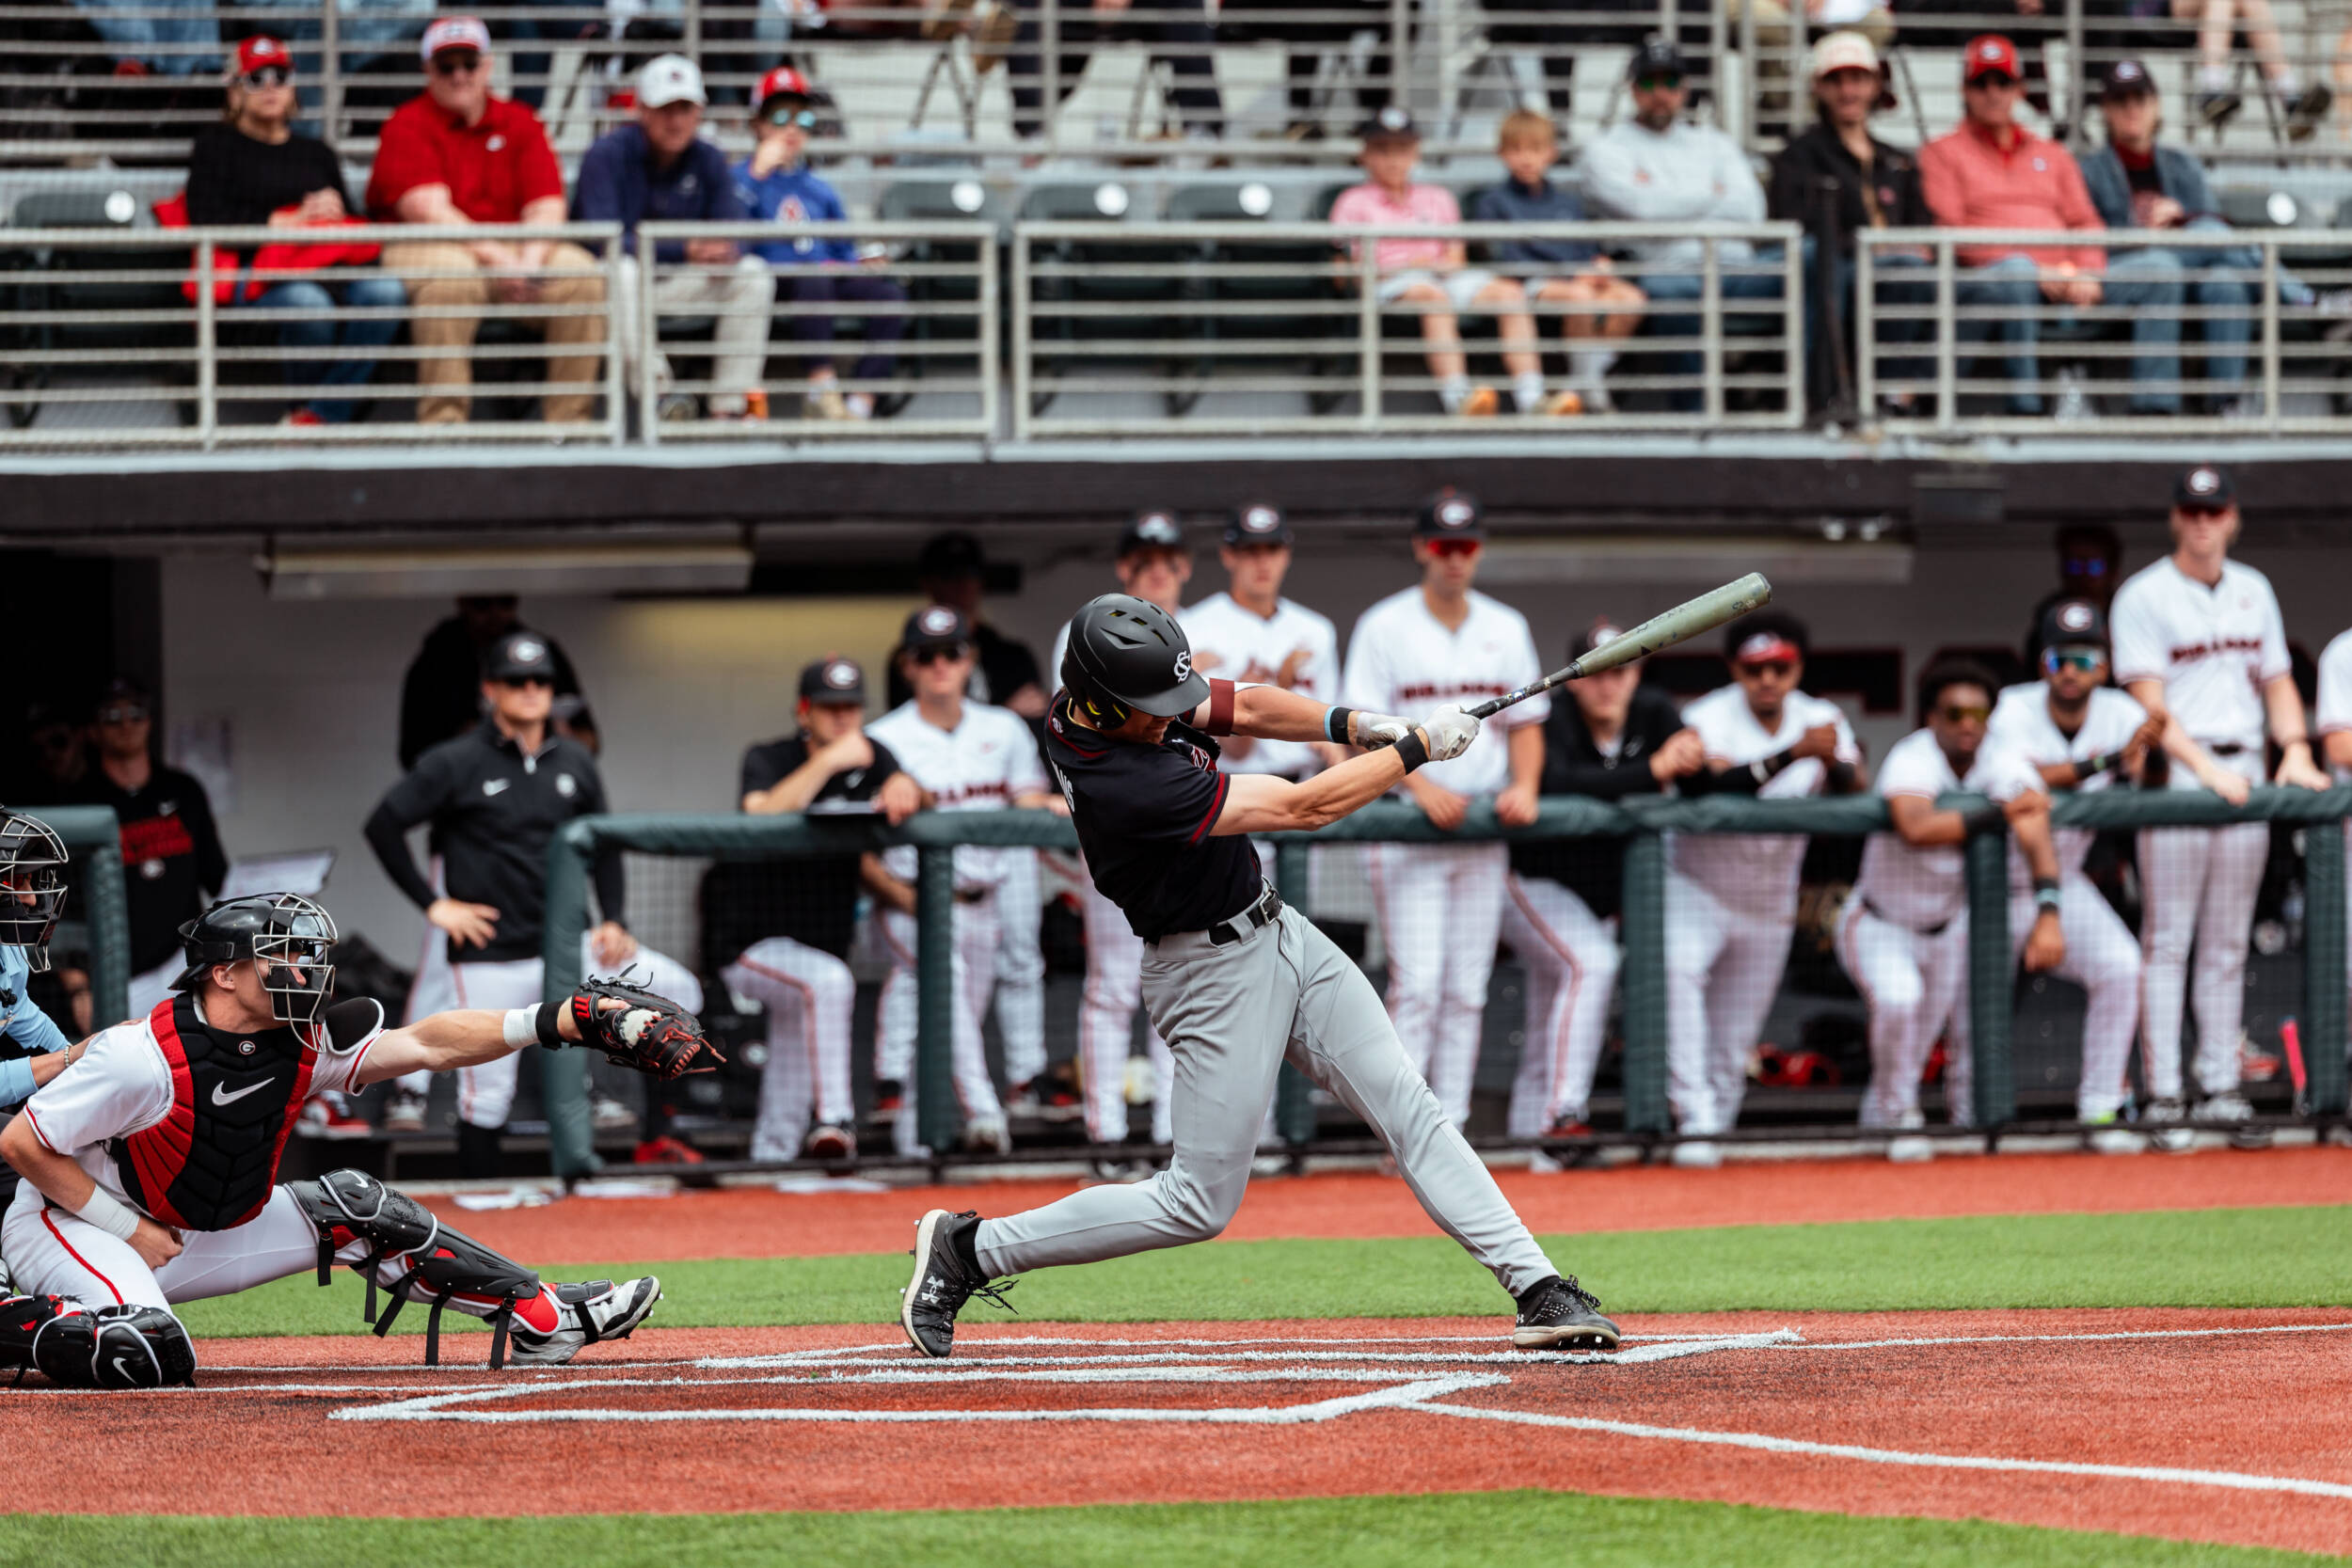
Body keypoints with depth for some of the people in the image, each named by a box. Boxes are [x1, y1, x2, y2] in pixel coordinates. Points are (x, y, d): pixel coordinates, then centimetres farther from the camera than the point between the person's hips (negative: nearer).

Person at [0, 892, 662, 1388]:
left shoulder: (301, 1044, -7)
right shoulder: (145, 1059, -28)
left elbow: (426, 1045, -8)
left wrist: (555, 1021, -20)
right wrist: (129, 1229, -19)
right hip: (72, 1226, -8)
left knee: (356, 1211, 3)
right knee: (149, 1358, -38)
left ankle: (541, 1318, 9)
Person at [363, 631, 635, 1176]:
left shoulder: (575, 764, 9)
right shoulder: (456, 763, -4)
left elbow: (602, 843, 20)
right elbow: (383, 825, -3)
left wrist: (612, 920, 5)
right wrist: (432, 904, -6)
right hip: (490, 960, -4)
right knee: (487, 1096, -3)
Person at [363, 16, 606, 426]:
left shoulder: (520, 123, 11)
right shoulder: (407, 126, -2)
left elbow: (547, 208, 2)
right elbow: (429, 211, -15)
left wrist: (528, 263, -19)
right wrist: (497, 259, -25)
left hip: (515, 249, 4)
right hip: (423, 248, -4)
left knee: (584, 275, -21)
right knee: (450, 273, -39)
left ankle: (568, 420, -20)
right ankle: (442, 421, -37)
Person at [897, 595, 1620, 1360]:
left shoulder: (1137, 695, -7)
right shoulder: (1120, 783, -31)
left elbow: (1244, 708, 7)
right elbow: (1301, 808, -26)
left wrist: (1351, 724, -12)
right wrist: (1418, 747, -17)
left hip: (1282, 933, 9)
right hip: (1218, 974, -9)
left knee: (1412, 1114, 2)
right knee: (1198, 1205, -1)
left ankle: (1539, 1289, 2)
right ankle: (969, 1250, 10)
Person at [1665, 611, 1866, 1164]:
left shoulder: (1821, 720, -3)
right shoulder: (1707, 720, -16)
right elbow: (1713, 790, -35)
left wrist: (1833, 761, -38)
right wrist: (1791, 755, -44)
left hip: (1769, 906, 4)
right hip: (1696, 890, -4)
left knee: (1734, 1046, 7)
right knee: (1678, 965, -33)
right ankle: (1695, 1117, -37)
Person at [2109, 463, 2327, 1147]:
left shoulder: (2253, 591, 15)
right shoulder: (2144, 596, -4)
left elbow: (2278, 681, 18)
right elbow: (2150, 704, -11)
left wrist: (2295, 748, 0)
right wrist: (2206, 770, -20)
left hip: (2246, 772, 6)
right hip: (2176, 773, -6)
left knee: (2229, 942, 8)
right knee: (2167, 940, -6)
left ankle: (2221, 1087, 12)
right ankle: (2163, 1096, -7)